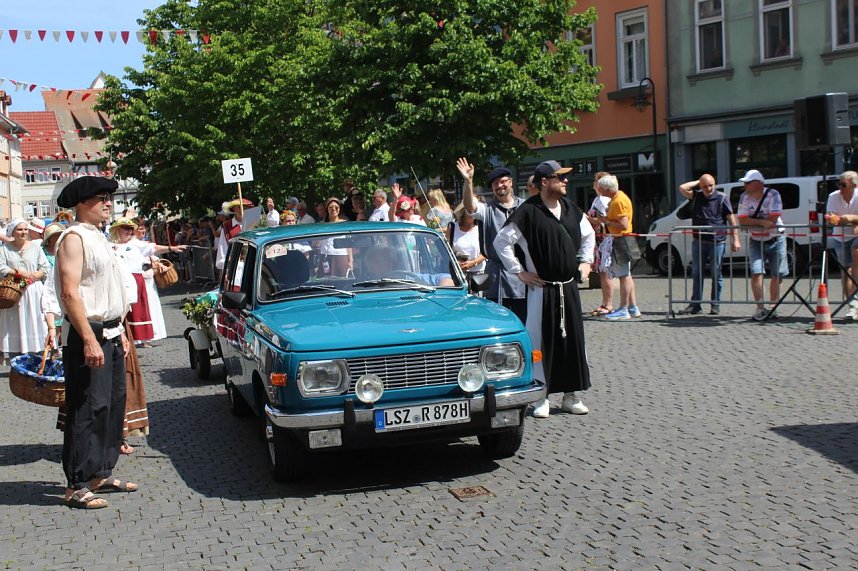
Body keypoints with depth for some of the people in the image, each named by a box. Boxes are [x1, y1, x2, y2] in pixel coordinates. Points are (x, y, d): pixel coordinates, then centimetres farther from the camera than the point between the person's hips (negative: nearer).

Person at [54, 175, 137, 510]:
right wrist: (90, 340, -24)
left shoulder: (99, 239, 17)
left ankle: (101, 474, 23)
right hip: (88, 335, -9)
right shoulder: (74, 238, -11)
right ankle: (77, 486, -1)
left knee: (113, 404, 12)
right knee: (88, 409, -7)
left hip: (110, 334, 9)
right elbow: (70, 294, -19)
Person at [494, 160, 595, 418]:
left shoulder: (571, 209, 8)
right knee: (541, 342, -2)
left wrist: (585, 262, 17)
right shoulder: (528, 212, -12)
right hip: (541, 289, -6)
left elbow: (588, 234, 26)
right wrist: (519, 271, -9)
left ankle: (571, 396, 19)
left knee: (573, 340, 8)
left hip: (569, 287, 6)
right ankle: (541, 399, 8)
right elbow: (501, 242, -10)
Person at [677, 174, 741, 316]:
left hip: (717, 242, -4)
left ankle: (715, 304, 11)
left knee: (716, 274, 3)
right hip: (698, 241, 4)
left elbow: (731, 219, -2)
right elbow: (682, 188, -2)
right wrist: (697, 182, 2)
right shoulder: (696, 197, 9)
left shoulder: (722, 198, -2)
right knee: (696, 274, 6)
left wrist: (735, 240, -7)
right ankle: (695, 304, 11)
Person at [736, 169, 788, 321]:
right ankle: (760, 308, -9)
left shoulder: (773, 195, -12)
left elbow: (773, 220, -20)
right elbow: (742, 220, -10)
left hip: (775, 240, -2)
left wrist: (752, 221, -12)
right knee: (756, 273, -12)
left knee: (776, 275, 4)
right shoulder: (745, 197, -1)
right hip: (756, 242, 2)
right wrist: (762, 222, -21)